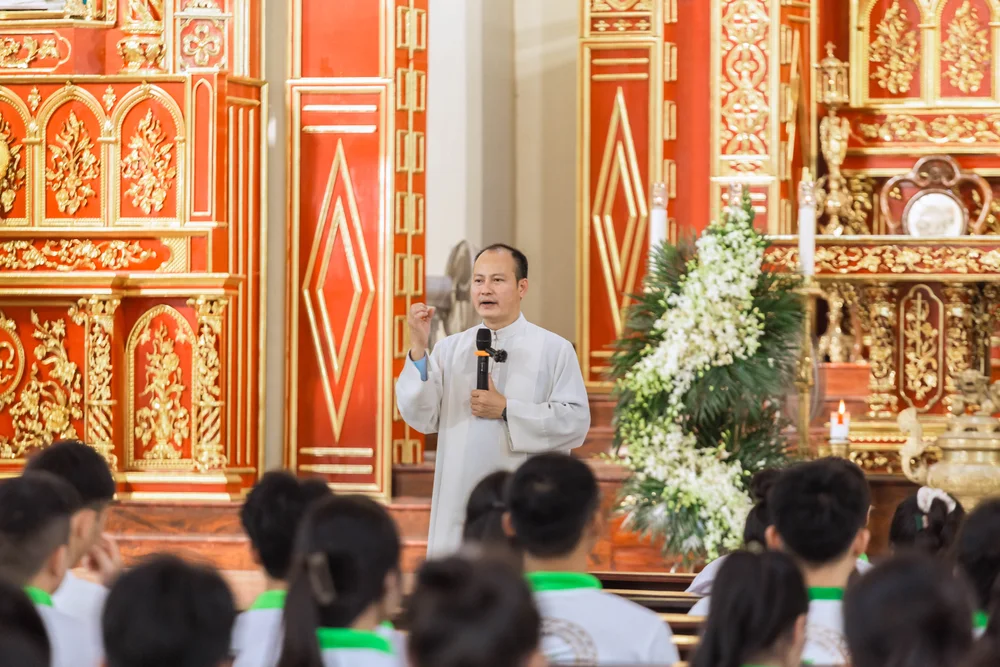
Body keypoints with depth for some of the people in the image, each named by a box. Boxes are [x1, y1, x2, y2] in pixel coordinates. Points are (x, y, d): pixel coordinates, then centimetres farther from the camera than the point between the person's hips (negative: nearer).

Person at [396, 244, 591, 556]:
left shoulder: (554, 349, 3)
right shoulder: (449, 349, 11)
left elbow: (576, 422, -6)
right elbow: (423, 419, 1)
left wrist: (507, 410, -11)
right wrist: (418, 349, -9)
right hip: (460, 504, 3)